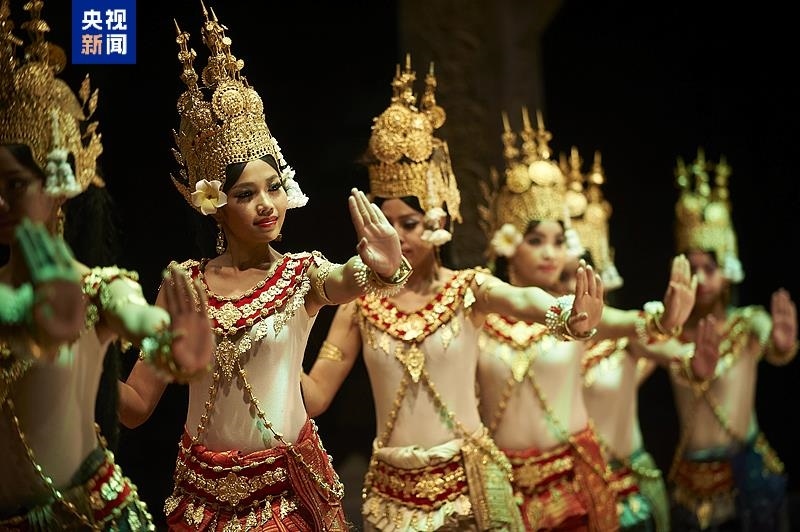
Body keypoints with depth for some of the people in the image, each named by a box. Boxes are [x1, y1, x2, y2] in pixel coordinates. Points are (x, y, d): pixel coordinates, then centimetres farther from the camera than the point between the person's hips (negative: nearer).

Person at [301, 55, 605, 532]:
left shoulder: (469, 288, -5)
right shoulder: (360, 304, 0)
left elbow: (523, 300, -27)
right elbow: (315, 397, 0)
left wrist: (567, 319, -49)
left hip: (467, 480, -1)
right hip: (392, 489, 2)